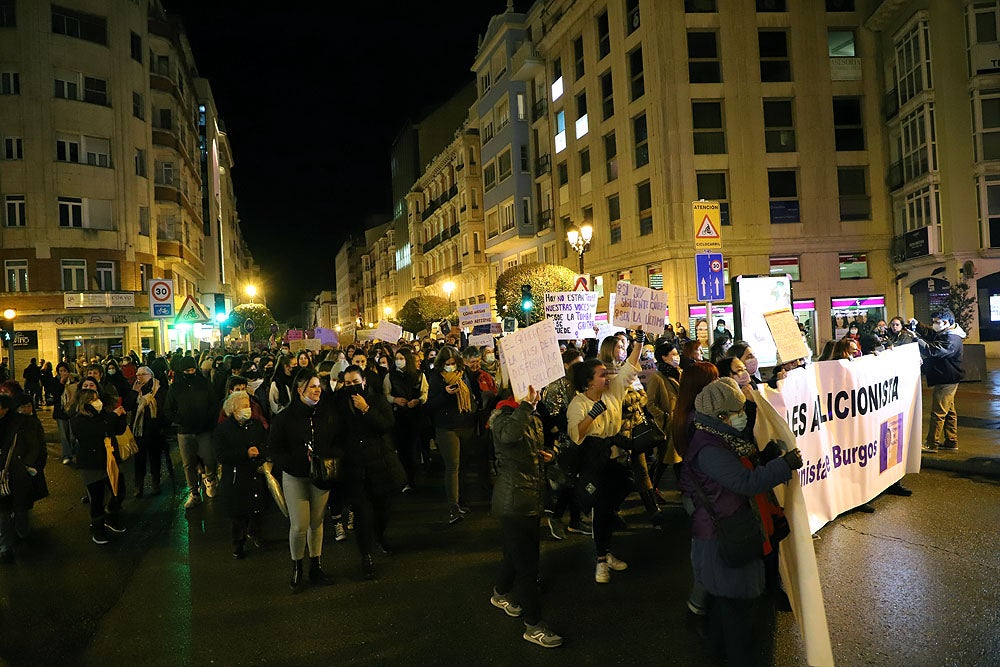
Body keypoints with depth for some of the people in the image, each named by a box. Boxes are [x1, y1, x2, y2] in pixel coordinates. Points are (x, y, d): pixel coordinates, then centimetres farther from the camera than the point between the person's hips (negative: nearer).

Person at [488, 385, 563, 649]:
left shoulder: (534, 419, 10)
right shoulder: (502, 416, -16)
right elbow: (509, 434, -41)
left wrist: (543, 454, 6)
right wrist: (526, 404, -39)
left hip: (532, 498, 9)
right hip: (514, 500, -9)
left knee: (518, 553, 24)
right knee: (526, 562, -4)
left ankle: (500, 593, 48)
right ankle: (533, 625, 8)